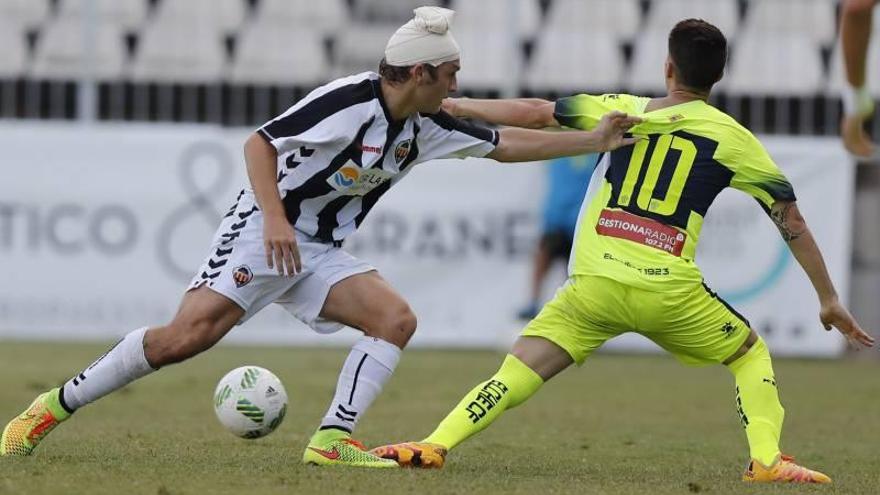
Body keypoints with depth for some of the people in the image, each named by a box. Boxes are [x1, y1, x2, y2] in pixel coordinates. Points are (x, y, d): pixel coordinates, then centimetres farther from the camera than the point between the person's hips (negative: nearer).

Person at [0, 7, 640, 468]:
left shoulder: (426, 127, 6)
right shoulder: (349, 102, -18)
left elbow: (505, 143, 15)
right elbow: (259, 143, -17)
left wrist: (593, 140, 11)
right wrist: (275, 218, -29)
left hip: (321, 252, 8)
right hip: (264, 233, -8)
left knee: (396, 318, -12)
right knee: (187, 335, -21)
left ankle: (333, 439, -14)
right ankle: (57, 404, -8)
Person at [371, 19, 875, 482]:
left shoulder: (624, 111, 12)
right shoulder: (733, 139, 10)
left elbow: (535, 114, 15)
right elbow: (792, 220, 12)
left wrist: (454, 104, 28)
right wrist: (829, 299, 21)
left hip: (595, 281, 1)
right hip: (669, 290, -1)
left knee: (520, 368, 2)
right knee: (751, 354, 21)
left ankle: (436, 445, -13)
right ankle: (766, 458, 3)